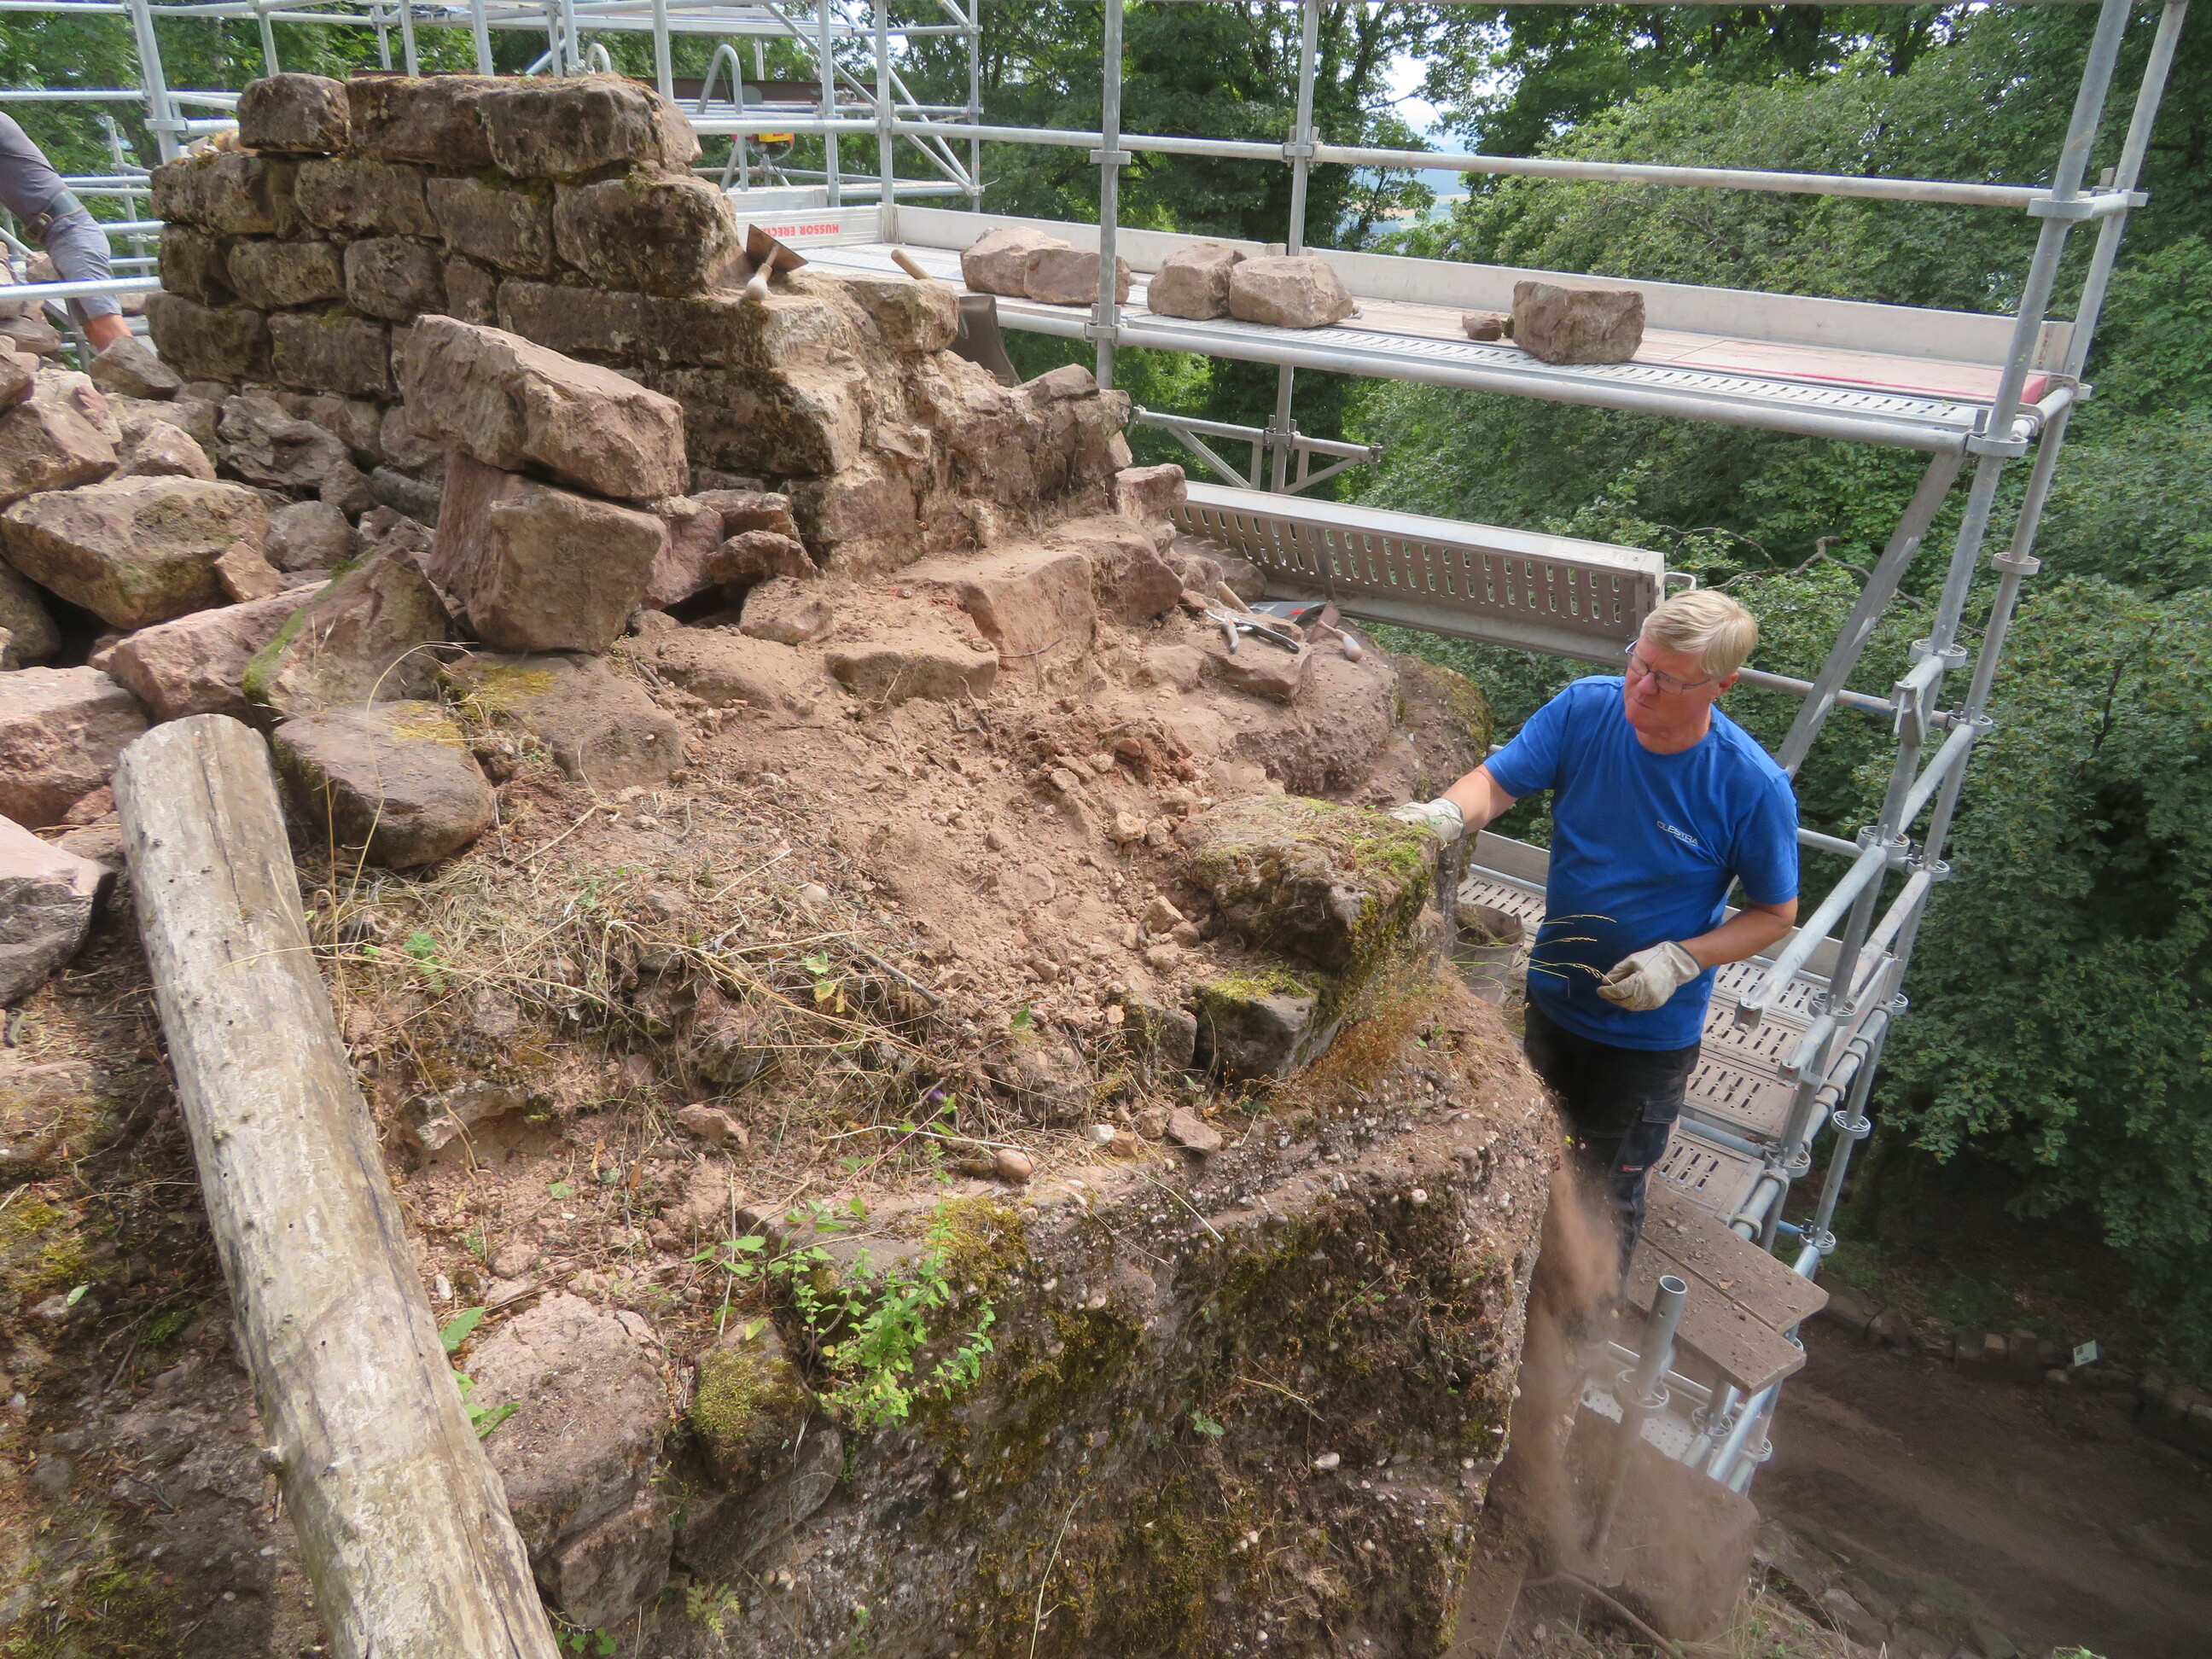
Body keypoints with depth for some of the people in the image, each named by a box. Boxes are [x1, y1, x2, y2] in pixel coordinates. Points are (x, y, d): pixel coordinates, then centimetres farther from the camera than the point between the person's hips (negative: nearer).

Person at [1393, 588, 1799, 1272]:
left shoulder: (1753, 789, -24)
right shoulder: (1586, 707, -17)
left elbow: (1775, 913, -12)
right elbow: (1496, 780, -17)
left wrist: (1679, 959, -27)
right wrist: (1447, 813, -40)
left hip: (1650, 1030, -4)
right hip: (1553, 997, 4)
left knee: (1609, 1189, 17)